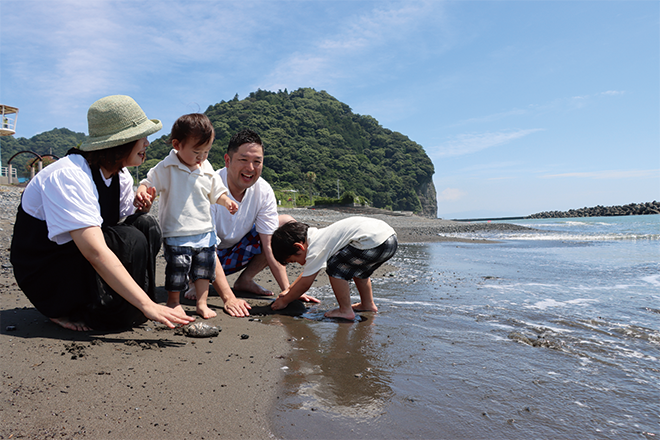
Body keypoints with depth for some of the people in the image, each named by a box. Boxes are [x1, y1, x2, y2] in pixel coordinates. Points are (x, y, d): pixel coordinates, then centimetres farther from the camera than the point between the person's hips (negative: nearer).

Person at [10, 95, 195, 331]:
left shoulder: (121, 177, -1)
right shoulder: (67, 176, -28)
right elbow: (95, 251, -38)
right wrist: (147, 305, -42)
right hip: (44, 274, -7)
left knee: (146, 226, -14)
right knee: (130, 240, -28)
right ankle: (67, 312, -11)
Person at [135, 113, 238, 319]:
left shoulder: (207, 170, 5)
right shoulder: (166, 169, -8)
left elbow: (216, 192, 15)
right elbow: (148, 183, -6)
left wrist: (226, 201, -4)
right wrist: (141, 194, -27)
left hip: (205, 231, 5)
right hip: (177, 233, -4)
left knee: (204, 268, 10)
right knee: (177, 269, 1)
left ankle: (202, 303, 24)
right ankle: (173, 302, 24)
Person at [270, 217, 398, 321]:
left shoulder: (315, 249, -7)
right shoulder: (317, 238, 22)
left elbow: (304, 284, 1)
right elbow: (307, 273, 34)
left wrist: (284, 301, 14)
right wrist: (289, 290, 38)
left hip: (375, 242, -11)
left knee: (335, 268, -2)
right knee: (358, 267, 33)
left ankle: (346, 311, 5)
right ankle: (368, 304, 39)